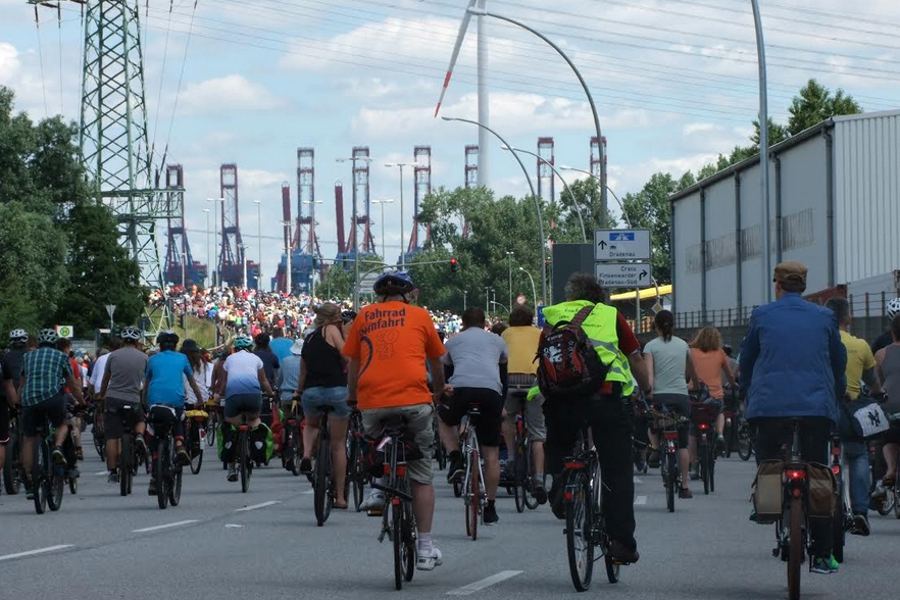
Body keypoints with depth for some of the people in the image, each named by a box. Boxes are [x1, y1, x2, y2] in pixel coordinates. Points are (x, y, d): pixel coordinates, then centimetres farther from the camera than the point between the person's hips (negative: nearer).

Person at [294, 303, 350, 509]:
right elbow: (346, 357, -11)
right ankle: (340, 496, 9)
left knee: (311, 424, 36)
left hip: (311, 392, 4)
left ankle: (307, 455, 5)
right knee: (338, 444, 6)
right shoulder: (331, 330, 0)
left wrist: (298, 392, 39)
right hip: (336, 390, -4)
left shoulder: (308, 339, 17)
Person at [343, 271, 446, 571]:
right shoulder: (419, 315, 12)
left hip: (372, 402, 1)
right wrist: (439, 392, 41)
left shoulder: (364, 316, 15)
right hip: (413, 399, -1)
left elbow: (352, 364, 16)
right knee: (421, 476, 8)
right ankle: (425, 547, 7)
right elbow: (436, 361, 23)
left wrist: (352, 398, 31)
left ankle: (379, 488, 10)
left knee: (376, 444, 34)